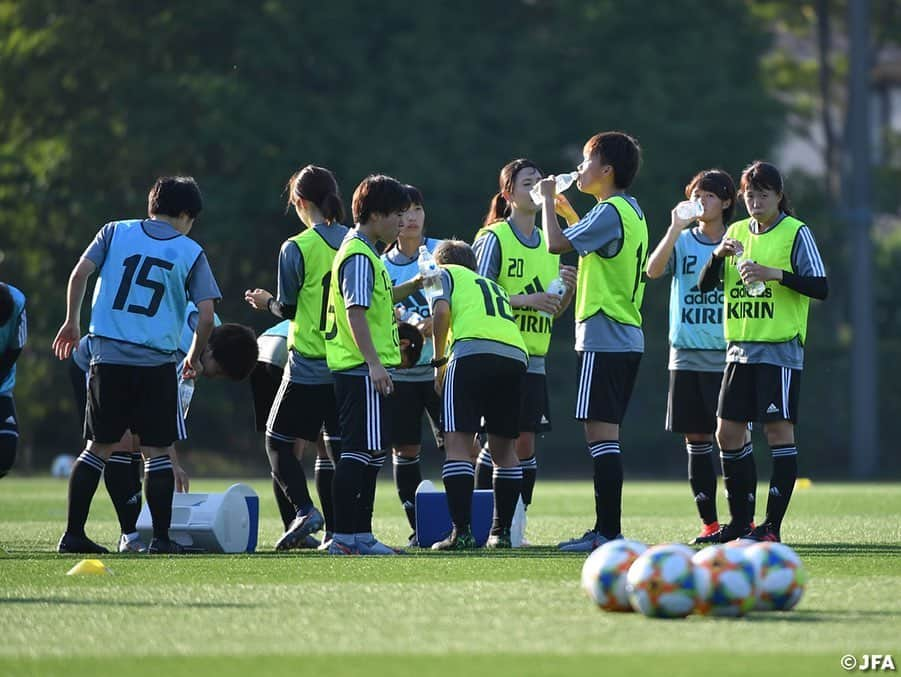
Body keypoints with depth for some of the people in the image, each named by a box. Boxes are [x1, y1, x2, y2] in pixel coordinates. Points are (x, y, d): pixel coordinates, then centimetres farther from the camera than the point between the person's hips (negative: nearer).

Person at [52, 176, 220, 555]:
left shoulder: (116, 232, 8)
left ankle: (73, 534, 7)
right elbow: (206, 315, 0)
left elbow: (80, 273, -1)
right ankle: (161, 538, 2)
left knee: (99, 447, 11)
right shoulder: (191, 253, 4)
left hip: (107, 356, 2)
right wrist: (194, 358, 15)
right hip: (156, 363, -2)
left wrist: (71, 322, 12)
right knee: (157, 451, 5)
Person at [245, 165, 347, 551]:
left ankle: (305, 510, -11)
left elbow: (288, 308, -5)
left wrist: (268, 303, 16)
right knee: (334, 446, 10)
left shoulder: (297, 248, -10)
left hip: (308, 364, -5)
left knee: (278, 440, 8)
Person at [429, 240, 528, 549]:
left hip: (473, 350, -6)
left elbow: (441, 312, 2)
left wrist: (439, 363, 9)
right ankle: (502, 531, 16)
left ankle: (462, 532, -16)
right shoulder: (494, 285, 37)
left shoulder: (446, 273, 21)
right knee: (503, 447, 16)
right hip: (516, 354, 6)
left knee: (457, 441, -7)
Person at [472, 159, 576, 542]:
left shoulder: (548, 242, 16)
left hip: (534, 359, 6)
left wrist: (567, 289, -2)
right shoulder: (494, 238, -3)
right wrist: (527, 299, -19)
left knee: (525, 444, 3)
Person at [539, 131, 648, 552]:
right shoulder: (632, 211, 16)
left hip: (604, 339, -10)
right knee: (606, 435, 12)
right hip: (626, 338, 10)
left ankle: (608, 532, -12)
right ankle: (606, 529, 13)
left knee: (600, 432, -10)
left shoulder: (610, 212, -13)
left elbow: (556, 243, -19)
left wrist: (548, 200, -5)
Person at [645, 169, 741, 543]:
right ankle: (709, 522, 9)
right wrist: (676, 228, -18)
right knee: (696, 439, 4)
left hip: (727, 356, -3)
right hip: (685, 355, 3)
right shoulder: (682, 242, 8)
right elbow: (653, 270, -10)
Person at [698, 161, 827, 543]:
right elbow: (704, 285, 10)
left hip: (780, 349, -6)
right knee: (728, 433, 5)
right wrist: (718, 254, -8)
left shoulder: (796, 233, -4)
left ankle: (772, 525, -7)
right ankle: (739, 521, 15)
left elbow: (820, 288, -10)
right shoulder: (737, 232, 13)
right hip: (740, 349, 6)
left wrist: (777, 274, -23)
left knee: (778, 429, -8)